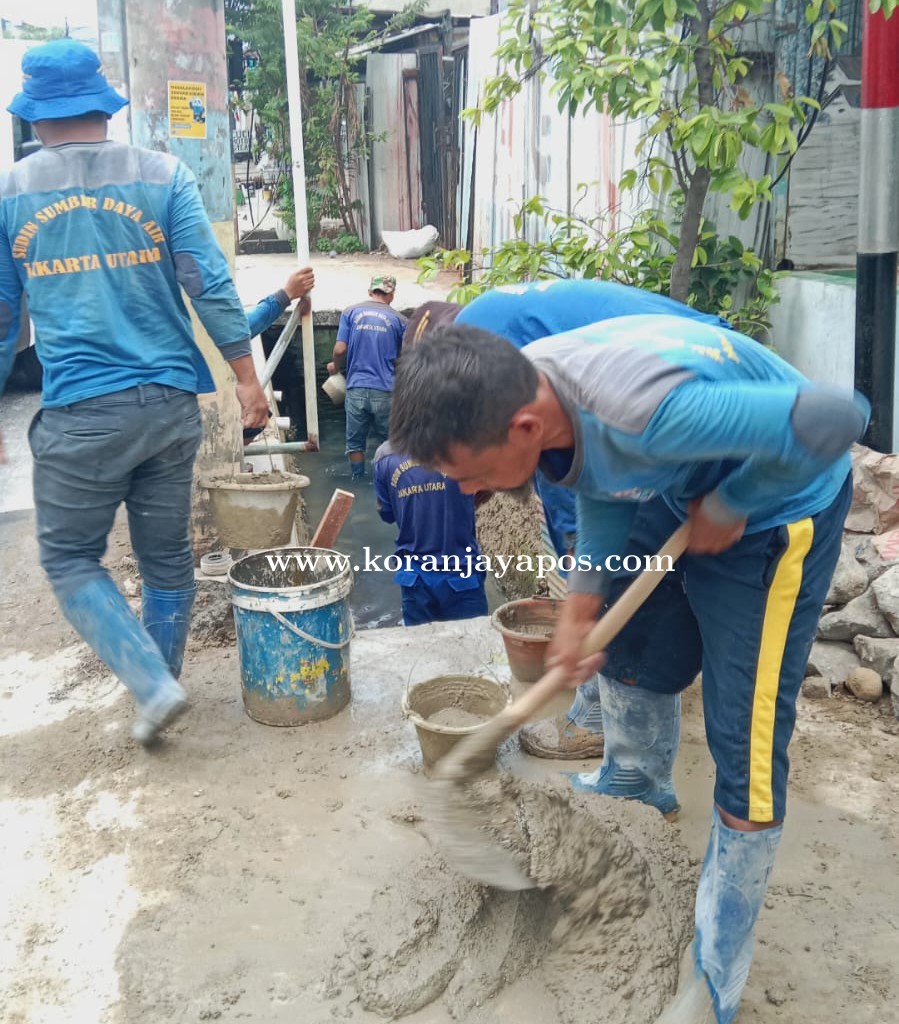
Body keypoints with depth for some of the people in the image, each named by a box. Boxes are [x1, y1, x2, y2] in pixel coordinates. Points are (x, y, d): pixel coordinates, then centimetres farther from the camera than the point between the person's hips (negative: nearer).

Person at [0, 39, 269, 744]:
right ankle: (161, 681, 26)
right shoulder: (163, 176, 2)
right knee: (168, 556, 14)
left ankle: (153, 684, -2)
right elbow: (210, 284, -4)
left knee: (70, 557, 12)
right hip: (170, 402, 2)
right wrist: (246, 377, 3)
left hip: (79, 414, -2)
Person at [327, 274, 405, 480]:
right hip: (386, 390, 0)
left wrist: (335, 367, 17)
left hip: (356, 388, 0)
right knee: (386, 443, 11)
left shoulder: (351, 312, 3)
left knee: (355, 442, 10)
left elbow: (340, 350, -3)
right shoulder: (398, 320, 3)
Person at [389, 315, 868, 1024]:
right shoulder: (514, 394, -18)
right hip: (679, 488, 8)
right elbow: (602, 479, 0)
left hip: (776, 505, -7)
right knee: (629, 634, 24)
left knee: (746, 743, -6)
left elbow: (837, 420, -36)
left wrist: (728, 507, -24)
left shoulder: (641, 410, -44)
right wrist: (582, 605, -6)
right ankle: (637, 780, 55)